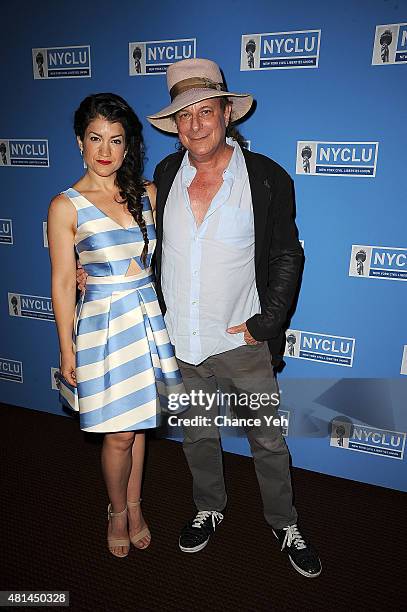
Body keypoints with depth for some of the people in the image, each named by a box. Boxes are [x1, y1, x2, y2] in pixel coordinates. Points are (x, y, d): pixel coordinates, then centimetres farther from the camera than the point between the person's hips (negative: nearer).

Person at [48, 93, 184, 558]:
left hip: (150, 318, 4)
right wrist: (67, 349, -3)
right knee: (119, 434, 6)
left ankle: (134, 507, 40)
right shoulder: (66, 206, -8)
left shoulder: (147, 193, 3)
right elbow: (62, 283, -5)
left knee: (138, 422, 16)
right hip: (104, 324, -3)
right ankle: (118, 511, 36)